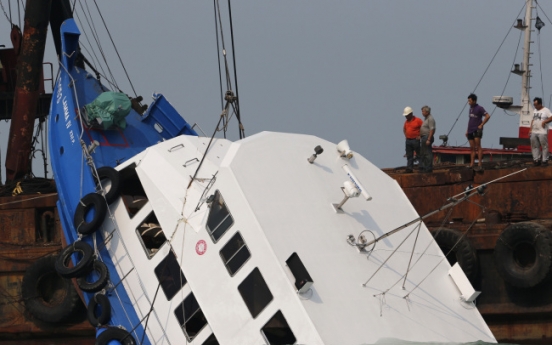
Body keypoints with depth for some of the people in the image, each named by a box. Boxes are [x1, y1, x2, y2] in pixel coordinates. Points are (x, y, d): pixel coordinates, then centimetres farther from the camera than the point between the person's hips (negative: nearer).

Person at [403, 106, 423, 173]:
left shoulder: (417, 120, -9)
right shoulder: (406, 121, 12)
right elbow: (404, 129, 30)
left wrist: (420, 136, -11)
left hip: (415, 140, -6)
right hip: (408, 140, 6)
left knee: (418, 154, -1)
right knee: (409, 155, 5)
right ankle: (409, 168, 6)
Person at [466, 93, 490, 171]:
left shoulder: (479, 108, -8)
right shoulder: (470, 109, 16)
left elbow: (487, 116, -16)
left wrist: (481, 125, -14)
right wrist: (467, 130, 20)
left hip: (477, 130, -8)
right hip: (470, 131, 8)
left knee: (478, 146, -12)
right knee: (472, 148, 7)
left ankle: (480, 164, -15)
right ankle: (471, 164, 8)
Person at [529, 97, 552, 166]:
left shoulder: (546, 110, -4)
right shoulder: (534, 111, 18)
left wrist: (544, 122, -20)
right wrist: (530, 129, 16)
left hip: (542, 132, -7)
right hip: (534, 132, 7)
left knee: (544, 146, -5)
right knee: (535, 146, 6)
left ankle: (545, 160, -1)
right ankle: (536, 160, 12)